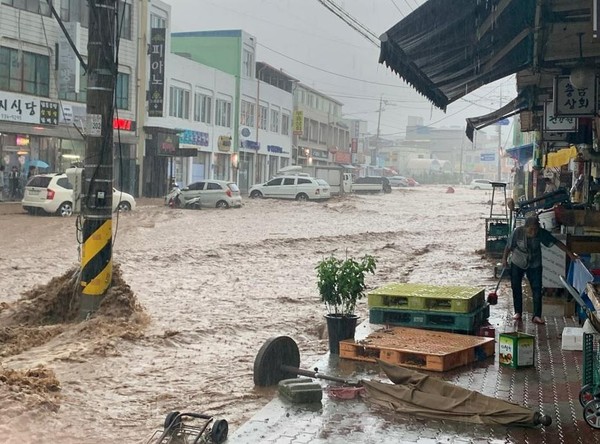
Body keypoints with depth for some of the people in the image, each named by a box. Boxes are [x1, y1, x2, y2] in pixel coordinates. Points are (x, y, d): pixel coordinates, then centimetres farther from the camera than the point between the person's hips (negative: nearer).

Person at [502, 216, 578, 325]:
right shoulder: (518, 232, -25)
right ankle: (518, 312, 21)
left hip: (535, 264, 0)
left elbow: (557, 242, -19)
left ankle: (537, 316, -3)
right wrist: (504, 259, -15)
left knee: (537, 289, -6)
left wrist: (570, 254, -20)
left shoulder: (542, 233, -24)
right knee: (516, 287, 6)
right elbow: (509, 246, -12)